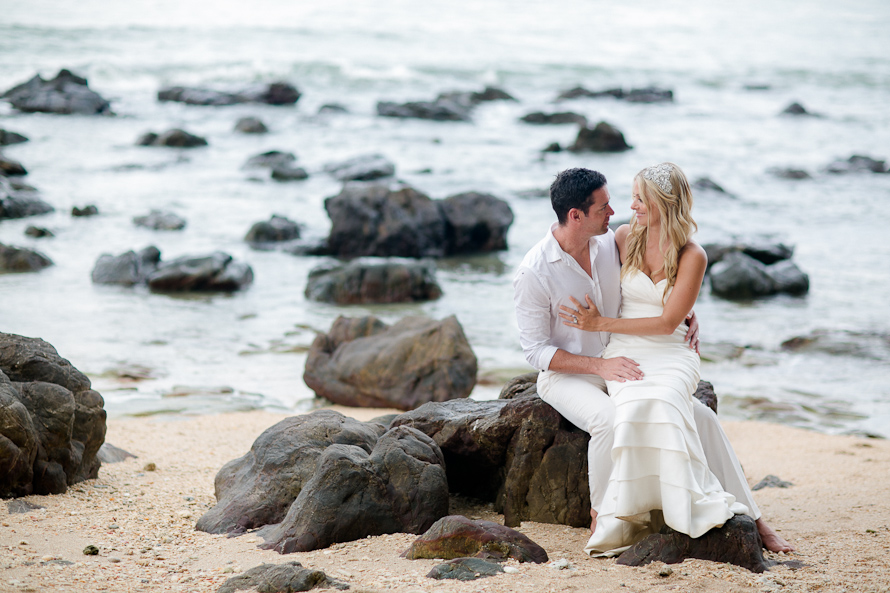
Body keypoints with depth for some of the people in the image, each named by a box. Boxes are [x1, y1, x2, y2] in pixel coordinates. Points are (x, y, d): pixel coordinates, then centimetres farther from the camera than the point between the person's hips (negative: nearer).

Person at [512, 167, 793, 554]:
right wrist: (600, 366, -27)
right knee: (611, 420, -38)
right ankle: (600, 519, -18)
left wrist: (689, 318, -4)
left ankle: (752, 521, -2)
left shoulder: (611, 244, -3)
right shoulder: (533, 273, -19)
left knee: (700, 416, -9)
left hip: (619, 367, 6)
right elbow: (536, 350, -17)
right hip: (565, 376, -5)